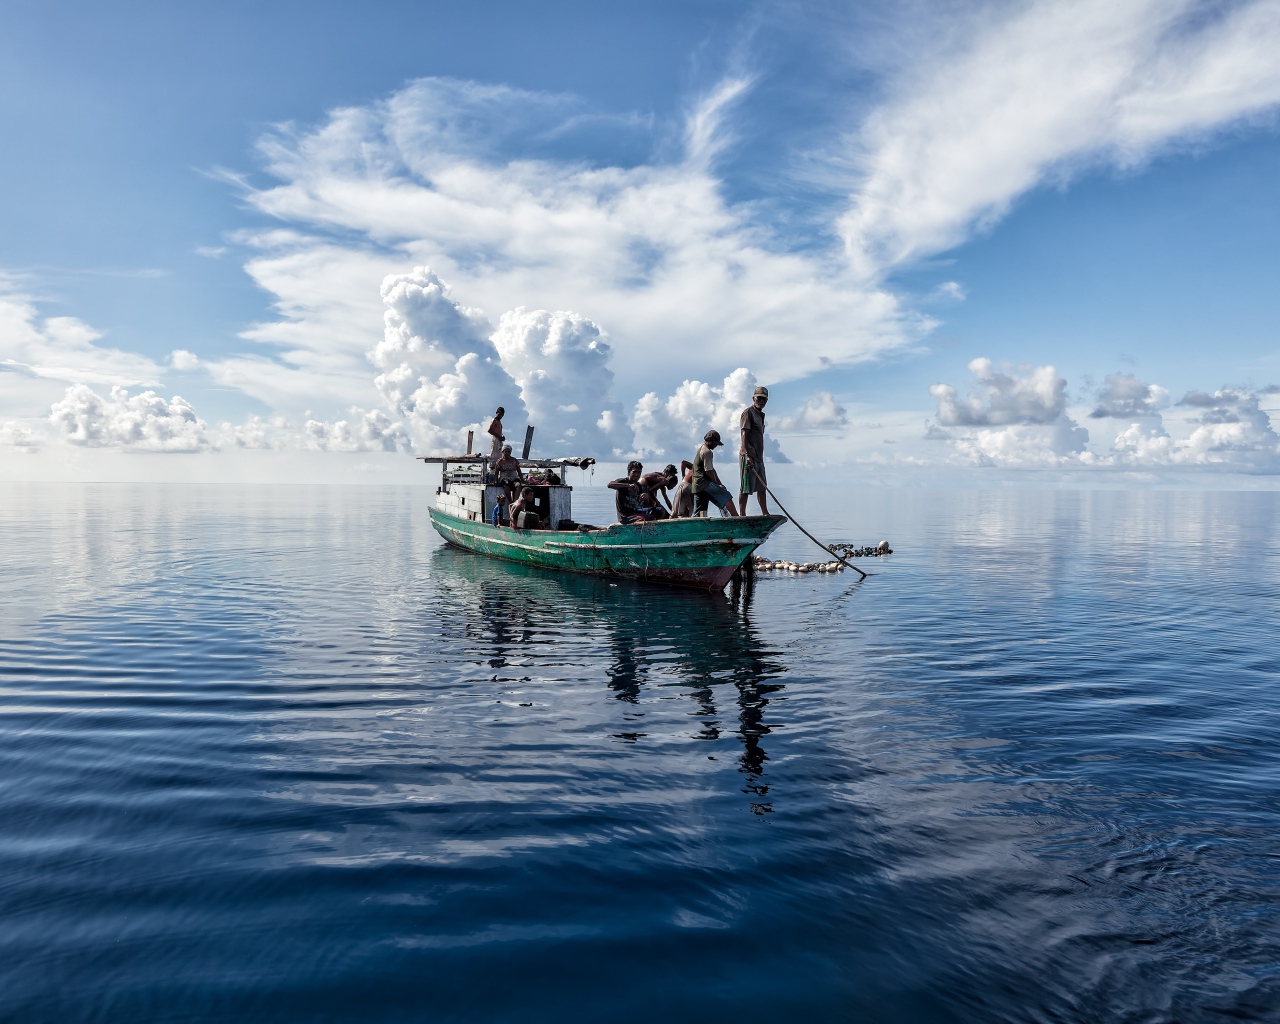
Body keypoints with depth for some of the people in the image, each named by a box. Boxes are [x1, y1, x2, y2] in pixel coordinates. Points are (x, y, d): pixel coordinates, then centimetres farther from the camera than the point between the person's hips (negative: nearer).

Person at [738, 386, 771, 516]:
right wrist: (747, 455, -26)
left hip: (759, 457, 9)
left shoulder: (761, 414, 21)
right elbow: (744, 435, -16)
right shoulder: (748, 412, -7)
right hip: (748, 457, -9)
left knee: (761, 487, 14)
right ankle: (742, 515, -10)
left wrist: (760, 457, 20)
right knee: (746, 487, -10)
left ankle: (765, 513, 21)